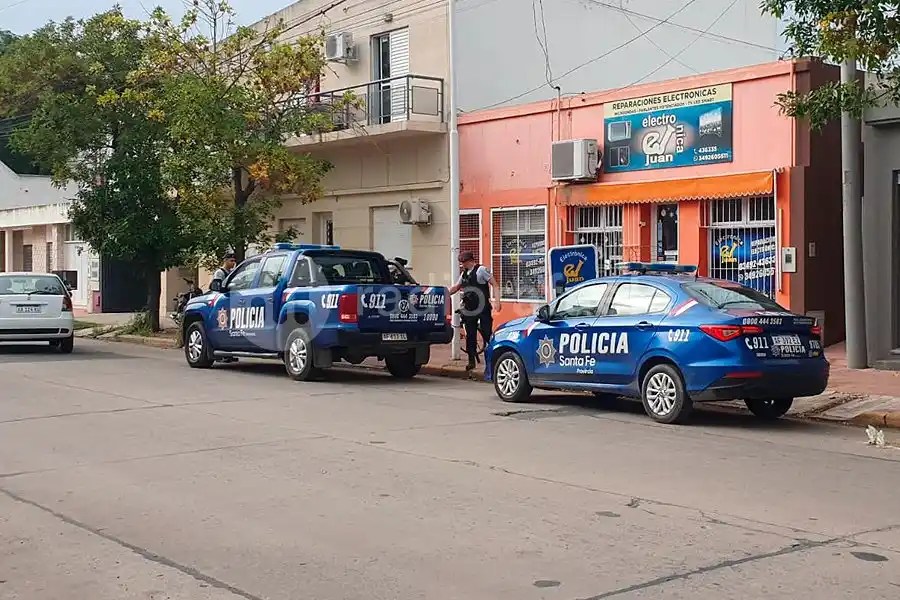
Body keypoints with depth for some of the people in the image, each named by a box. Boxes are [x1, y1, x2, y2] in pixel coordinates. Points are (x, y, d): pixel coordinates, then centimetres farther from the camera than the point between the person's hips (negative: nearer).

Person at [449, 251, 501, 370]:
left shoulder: (481, 270, -8)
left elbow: (494, 285, -10)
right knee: (470, 336, 9)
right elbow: (455, 287, 26)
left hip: (482, 309, -7)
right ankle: (471, 361, 17)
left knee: (487, 334, -8)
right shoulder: (464, 273, 15)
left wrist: (497, 301, -18)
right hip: (469, 310, 7)